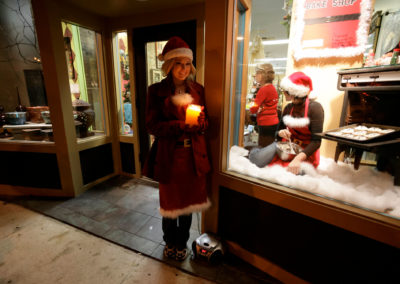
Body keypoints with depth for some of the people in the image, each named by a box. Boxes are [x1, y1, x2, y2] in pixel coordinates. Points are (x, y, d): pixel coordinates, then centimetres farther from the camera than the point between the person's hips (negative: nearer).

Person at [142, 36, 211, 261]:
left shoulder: (198, 90, 6)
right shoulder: (157, 91, -3)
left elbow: (206, 123, 7)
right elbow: (153, 126, -8)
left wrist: (200, 123, -17)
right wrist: (179, 125, -23)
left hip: (193, 155, 3)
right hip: (169, 156, -2)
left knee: (188, 201, 15)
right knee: (170, 202, 15)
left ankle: (182, 243, 41)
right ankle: (170, 243, 43)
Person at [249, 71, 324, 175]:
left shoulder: (314, 107, -13)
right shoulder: (288, 108, 4)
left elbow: (316, 141, -18)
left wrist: (298, 159, -31)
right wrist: (280, 133, -11)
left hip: (307, 154, -3)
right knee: (256, 161, -22)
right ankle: (254, 152, 8)